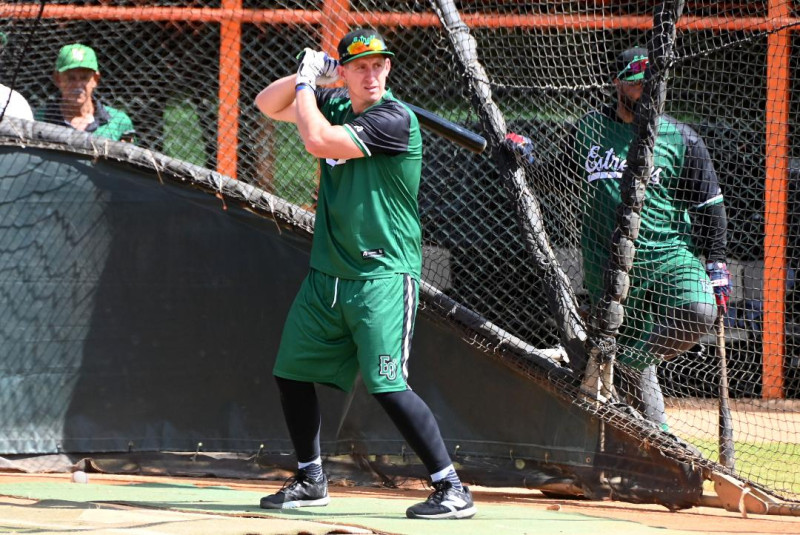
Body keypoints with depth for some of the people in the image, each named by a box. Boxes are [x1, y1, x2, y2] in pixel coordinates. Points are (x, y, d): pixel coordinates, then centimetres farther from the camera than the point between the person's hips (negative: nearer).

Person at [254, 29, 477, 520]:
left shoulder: (395, 119, -17)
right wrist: (306, 77, -1)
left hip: (384, 276, -8)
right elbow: (268, 105, 18)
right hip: (327, 274, 8)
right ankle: (311, 480, 29)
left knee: (388, 386, -17)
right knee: (292, 373, 12)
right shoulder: (335, 105, 7)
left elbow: (318, 141, -24)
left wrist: (307, 84, -9)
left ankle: (453, 490, -12)